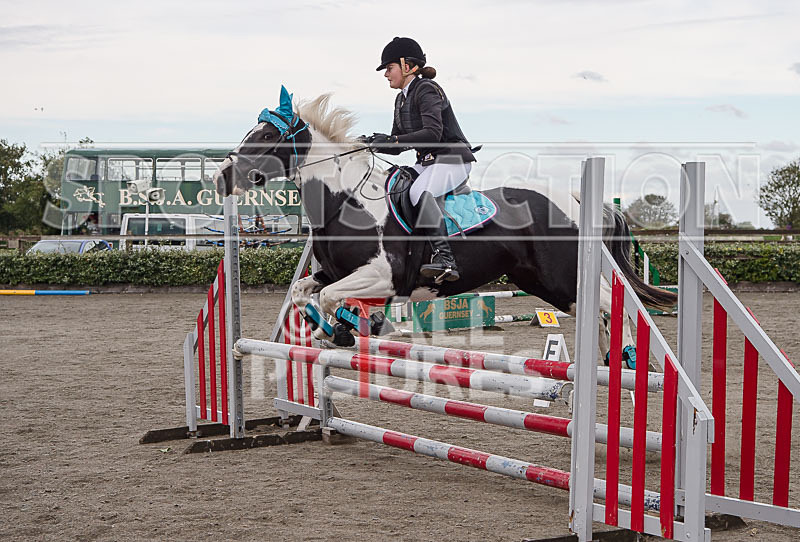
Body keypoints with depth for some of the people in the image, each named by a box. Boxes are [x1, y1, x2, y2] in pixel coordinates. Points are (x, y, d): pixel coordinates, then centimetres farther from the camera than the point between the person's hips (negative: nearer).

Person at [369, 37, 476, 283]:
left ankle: (444, 258, -44)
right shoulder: (402, 98, 16)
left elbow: (433, 133, -27)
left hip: (453, 160, -10)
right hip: (427, 162, 10)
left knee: (419, 191, -35)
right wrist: (375, 142, -3)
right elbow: (397, 145, 17)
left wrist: (393, 141, -30)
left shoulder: (427, 90, -12)